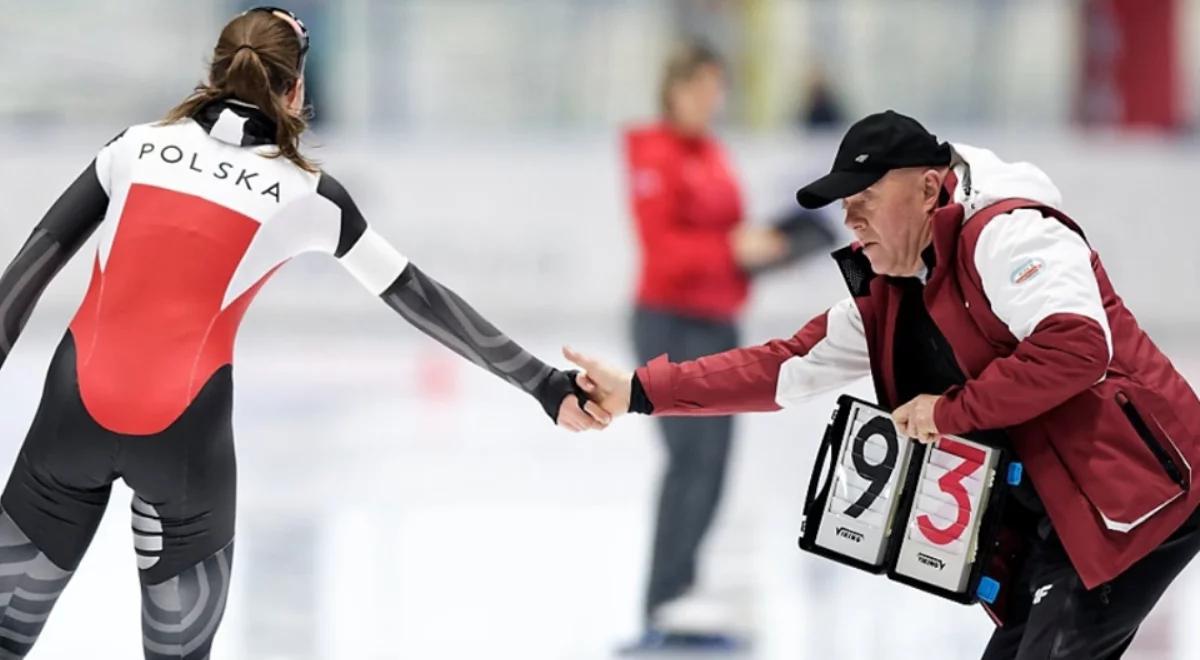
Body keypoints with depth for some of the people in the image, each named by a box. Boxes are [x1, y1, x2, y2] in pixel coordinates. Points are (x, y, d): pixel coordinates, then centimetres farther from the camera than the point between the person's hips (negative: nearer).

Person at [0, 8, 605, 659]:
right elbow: (420, 299, 6)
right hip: (183, 432, -2)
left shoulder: (138, 145, 7)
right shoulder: (304, 193, 3)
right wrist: (545, 386, 11)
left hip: (73, 408, 2)